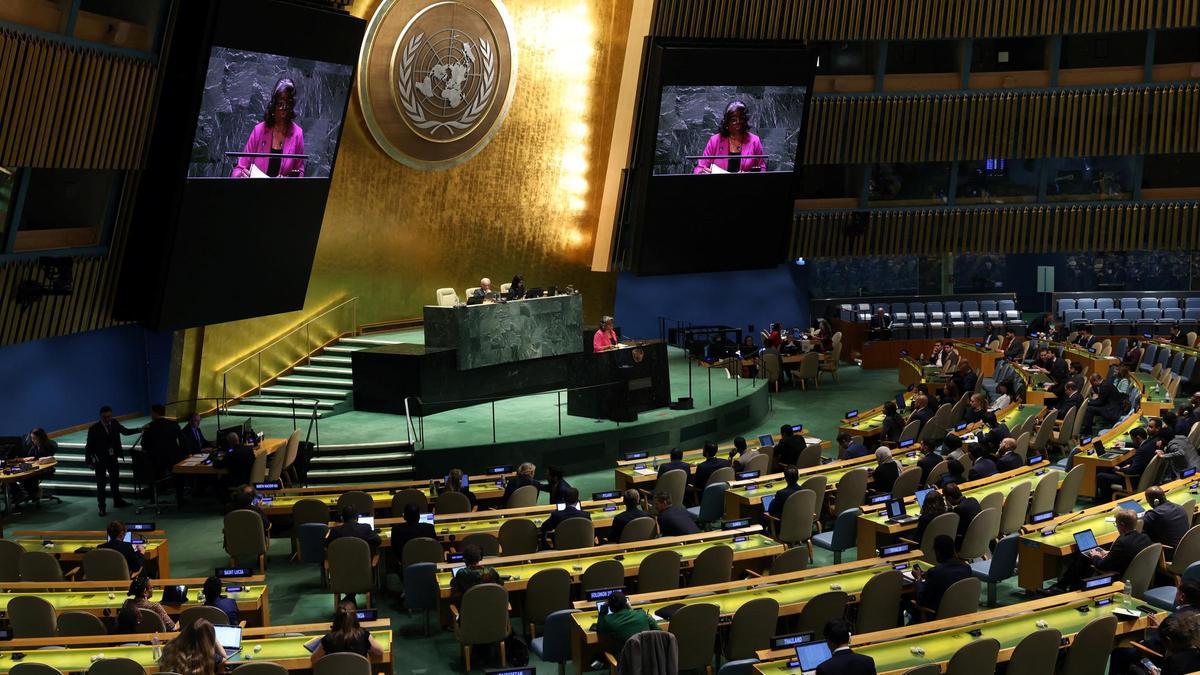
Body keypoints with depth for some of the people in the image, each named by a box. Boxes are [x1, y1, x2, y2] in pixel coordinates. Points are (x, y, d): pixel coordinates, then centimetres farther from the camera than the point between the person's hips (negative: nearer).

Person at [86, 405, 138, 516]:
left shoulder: (115, 424, -5)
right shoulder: (94, 429, -18)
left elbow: (125, 431, 11)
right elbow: (89, 446, -13)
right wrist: (90, 460, -15)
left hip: (113, 457, 5)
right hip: (100, 459, -5)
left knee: (115, 479, 20)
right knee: (101, 483, 0)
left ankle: (117, 501, 38)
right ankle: (102, 507, 10)